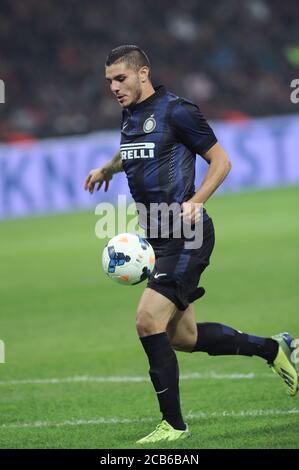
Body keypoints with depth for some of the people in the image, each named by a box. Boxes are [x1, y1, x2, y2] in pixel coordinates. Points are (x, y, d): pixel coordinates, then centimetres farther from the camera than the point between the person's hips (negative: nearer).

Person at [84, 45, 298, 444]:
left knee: (148, 321, -17)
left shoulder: (176, 111, -11)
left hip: (186, 235, -9)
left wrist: (195, 202, -20)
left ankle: (173, 425, -7)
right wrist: (108, 168, 40)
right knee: (182, 336, 10)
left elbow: (221, 161, -9)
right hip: (160, 238, 9)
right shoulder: (130, 116, 13)